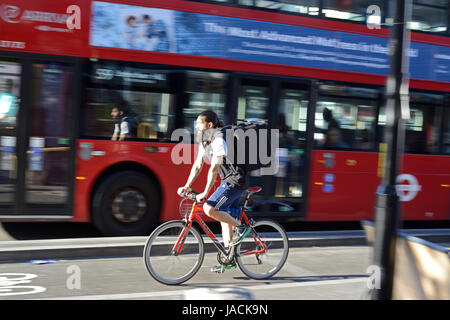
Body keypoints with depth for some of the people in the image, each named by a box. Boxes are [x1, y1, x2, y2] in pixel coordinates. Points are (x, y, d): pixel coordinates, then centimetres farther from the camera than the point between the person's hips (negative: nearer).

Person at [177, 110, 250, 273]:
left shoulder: (219, 141, -19)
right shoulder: (204, 142, 10)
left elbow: (214, 169, -23)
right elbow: (197, 166, 12)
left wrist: (205, 193, -25)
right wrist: (186, 186, 4)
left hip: (235, 181, -10)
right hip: (227, 181, 10)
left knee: (209, 209, -21)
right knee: (225, 217, 12)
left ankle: (241, 227, -4)